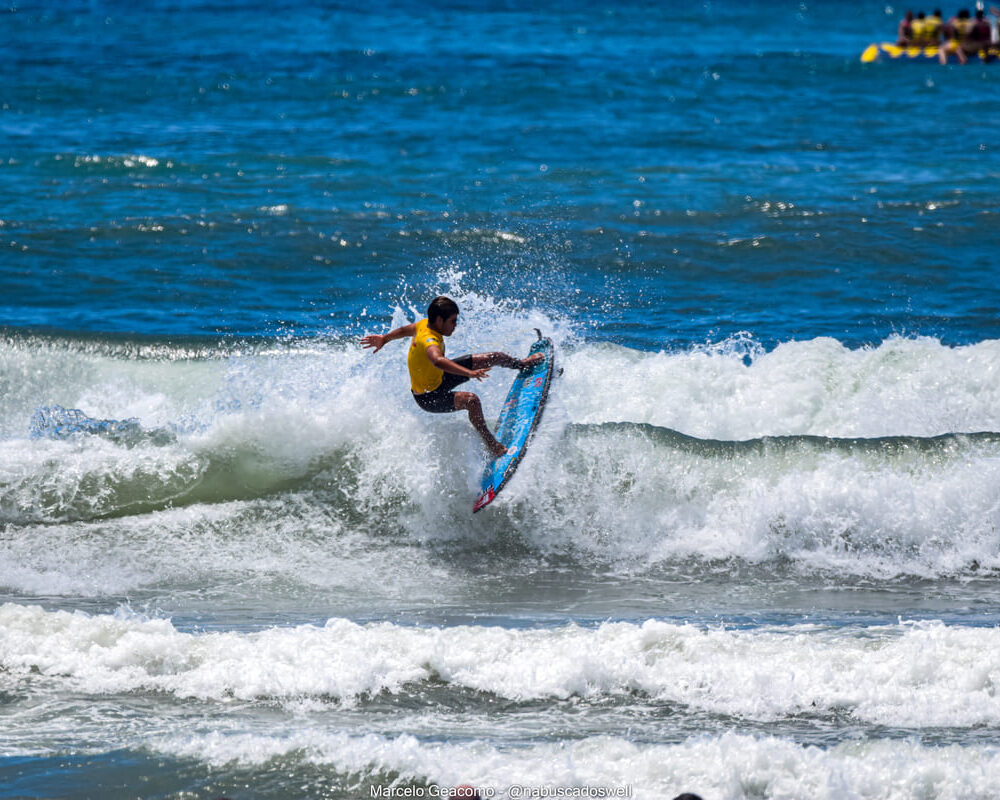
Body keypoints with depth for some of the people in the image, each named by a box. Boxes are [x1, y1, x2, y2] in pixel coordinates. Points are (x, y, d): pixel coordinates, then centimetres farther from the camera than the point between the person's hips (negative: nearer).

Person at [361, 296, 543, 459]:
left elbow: (405, 330, 12)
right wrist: (469, 373, -72)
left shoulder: (424, 324, -10)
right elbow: (438, 360, -61)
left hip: (438, 377, 10)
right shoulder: (429, 341, -39)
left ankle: (522, 364, 41)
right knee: (471, 400, -36)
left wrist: (384, 339, 31)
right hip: (428, 397, -10)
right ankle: (491, 445, -28)